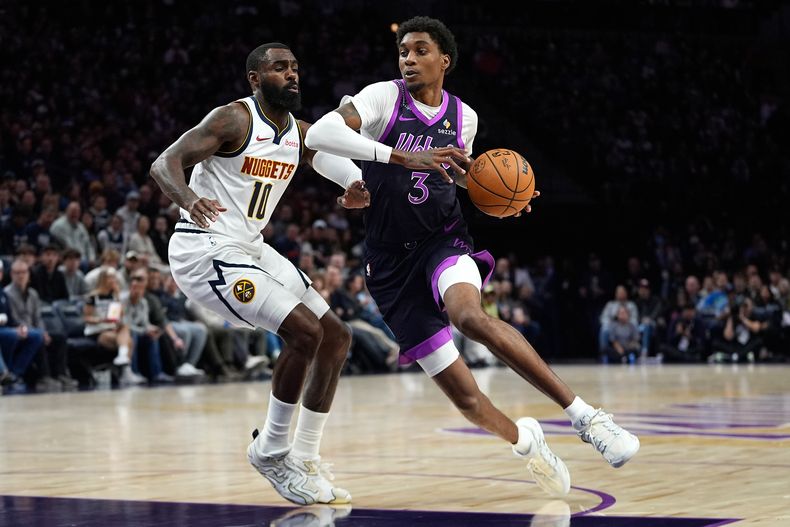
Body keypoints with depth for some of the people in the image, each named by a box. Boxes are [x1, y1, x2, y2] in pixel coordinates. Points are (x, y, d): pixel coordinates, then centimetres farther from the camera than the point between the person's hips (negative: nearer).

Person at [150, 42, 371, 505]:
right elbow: (165, 163, -21)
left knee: (337, 337, 5)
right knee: (305, 332, -20)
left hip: (252, 249, 9)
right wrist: (188, 198, -44)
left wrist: (356, 187, -17)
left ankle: (304, 462, 10)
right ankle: (270, 450, -4)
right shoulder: (234, 119, -14)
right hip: (205, 248, -9)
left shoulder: (301, 133, 8)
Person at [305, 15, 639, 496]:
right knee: (465, 397, -4)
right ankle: (524, 440, 28)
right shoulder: (383, 97, -6)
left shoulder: (463, 117, 6)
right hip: (392, 263, 0)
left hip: (444, 241, 1)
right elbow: (318, 135, -24)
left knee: (470, 316, -36)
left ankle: (584, 415, -34)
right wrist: (404, 157, -32)